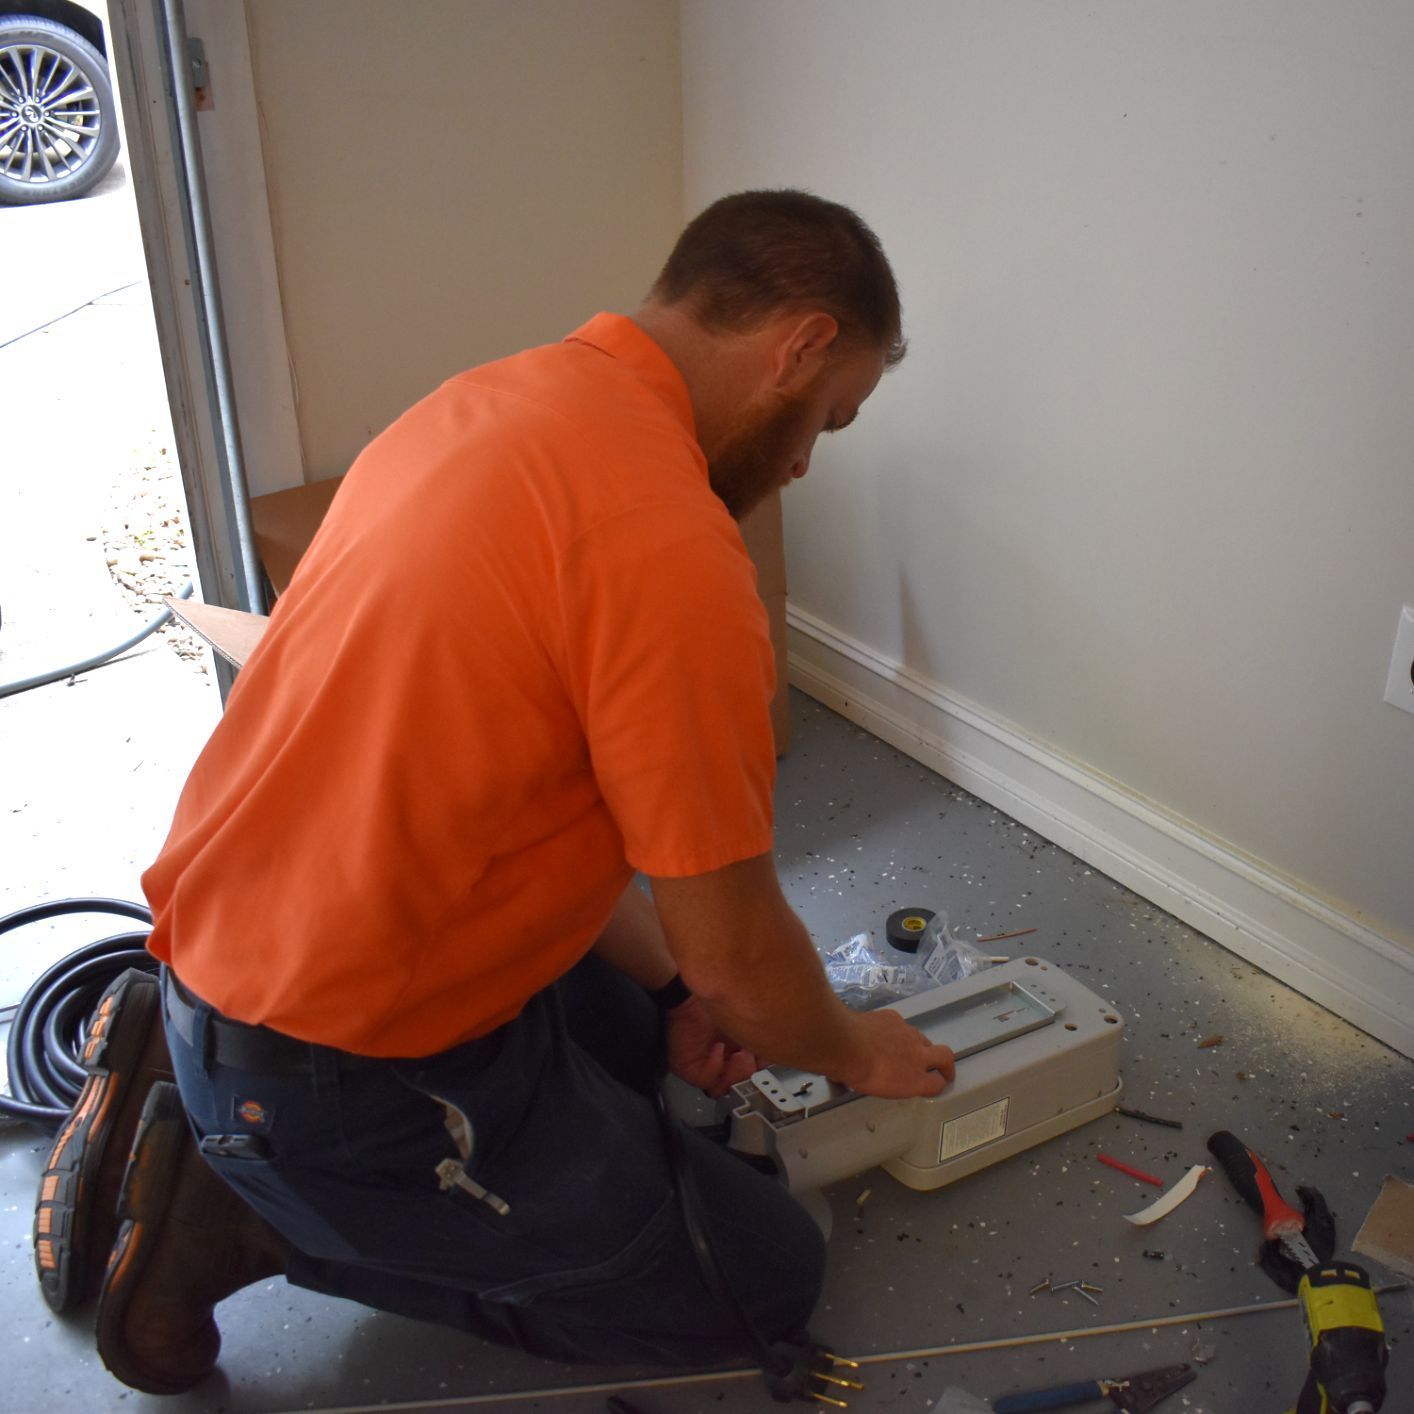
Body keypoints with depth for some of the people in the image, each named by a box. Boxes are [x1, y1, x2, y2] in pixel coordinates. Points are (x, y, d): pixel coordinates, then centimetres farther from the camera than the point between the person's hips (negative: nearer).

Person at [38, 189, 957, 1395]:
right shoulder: (671, 539, -26)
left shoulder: (487, 402, 4)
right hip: (353, 1077, -9)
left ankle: (208, 1080, 17)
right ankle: (264, 1220, 2)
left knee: (657, 1053, 29)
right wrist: (852, 1052, 5)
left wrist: (671, 993, 14)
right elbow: (733, 943, -18)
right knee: (766, 1279, 7)